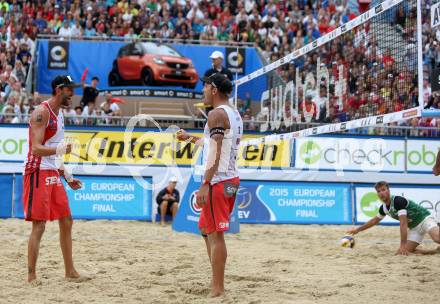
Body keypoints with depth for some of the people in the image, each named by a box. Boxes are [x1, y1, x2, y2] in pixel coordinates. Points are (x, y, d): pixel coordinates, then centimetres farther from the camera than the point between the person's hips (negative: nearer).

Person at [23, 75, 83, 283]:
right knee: (39, 225, -10)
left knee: (66, 221, 11)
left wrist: (67, 176, 21)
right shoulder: (41, 113, -13)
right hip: (38, 173, -9)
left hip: (53, 174, 9)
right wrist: (59, 149, -38)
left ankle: (70, 271, 20)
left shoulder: (59, 115, 16)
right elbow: (36, 148, -22)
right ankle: (31, 275, -6)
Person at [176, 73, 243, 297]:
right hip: (231, 178, 10)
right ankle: (216, 282, 23)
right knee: (206, 229, 19)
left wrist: (205, 184, -24)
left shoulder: (217, 114, -13)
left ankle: (218, 290, -5)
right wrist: (190, 138, 42)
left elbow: (214, 153, -21)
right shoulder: (234, 114, 16)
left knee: (215, 234, -7)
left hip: (218, 181, -10)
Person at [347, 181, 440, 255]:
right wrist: (357, 230, 26)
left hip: (424, 219, -8)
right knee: (409, 250, -9)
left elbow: (403, 224, -30)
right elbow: (374, 220, 22)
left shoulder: (398, 201, -25)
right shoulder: (383, 208, 1)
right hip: (414, 227, 8)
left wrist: (403, 245, -32)